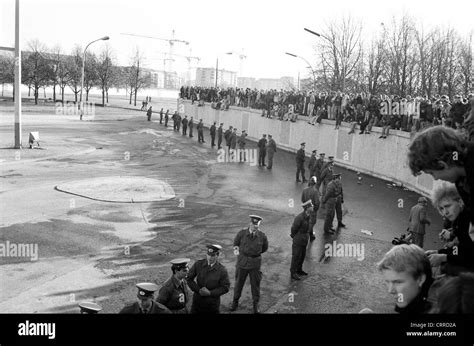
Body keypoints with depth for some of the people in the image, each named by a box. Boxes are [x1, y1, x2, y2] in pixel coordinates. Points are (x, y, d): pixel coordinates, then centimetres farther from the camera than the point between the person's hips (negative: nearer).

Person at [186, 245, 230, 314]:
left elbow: (225, 287, -10)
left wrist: (210, 293, -19)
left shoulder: (222, 270, -14)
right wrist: (198, 290, -15)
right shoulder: (198, 264, -7)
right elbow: (189, 279, -1)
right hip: (197, 300, 2)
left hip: (213, 303, -2)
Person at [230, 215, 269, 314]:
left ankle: (256, 304, 32)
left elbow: (265, 248, 8)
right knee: (239, 282, 15)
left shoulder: (262, 236, -12)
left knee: (255, 283, 12)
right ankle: (235, 301, 36)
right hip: (242, 261, 0)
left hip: (255, 263, 0)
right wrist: (236, 249, -2)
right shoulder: (242, 232, -12)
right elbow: (236, 242, 9)